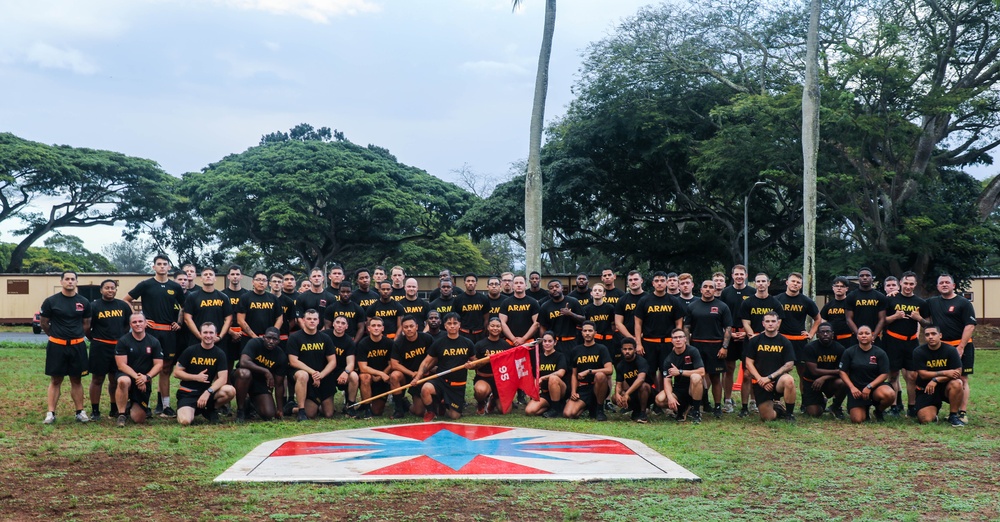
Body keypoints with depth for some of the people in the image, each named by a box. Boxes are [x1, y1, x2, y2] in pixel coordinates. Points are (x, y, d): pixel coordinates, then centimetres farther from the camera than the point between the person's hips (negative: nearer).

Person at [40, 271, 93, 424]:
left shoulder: (83, 302, 3)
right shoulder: (51, 301, -4)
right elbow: (44, 324, 5)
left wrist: (76, 337, 12)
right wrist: (57, 336, 13)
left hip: (77, 346, 2)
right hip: (56, 346, -2)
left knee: (77, 380, 9)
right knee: (55, 380, 3)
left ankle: (80, 412, 12)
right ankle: (51, 413, 5)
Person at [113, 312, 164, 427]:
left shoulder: (154, 342, 1)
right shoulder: (123, 341, -6)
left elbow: (159, 365, -1)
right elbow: (121, 365, -11)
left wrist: (146, 377, -18)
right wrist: (136, 377, -23)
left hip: (144, 382, 2)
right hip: (126, 375, -2)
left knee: (139, 419, -2)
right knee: (123, 381, -42)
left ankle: (132, 406, 35)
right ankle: (121, 414, -23)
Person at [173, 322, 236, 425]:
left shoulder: (219, 354, -1)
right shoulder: (190, 351, -3)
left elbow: (223, 378, -10)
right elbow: (176, 373, -1)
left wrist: (208, 392, -24)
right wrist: (196, 377, -14)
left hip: (207, 391, 2)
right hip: (187, 393, -2)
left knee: (230, 391, -27)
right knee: (185, 421, -30)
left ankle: (212, 409, 3)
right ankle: (192, 410, 9)